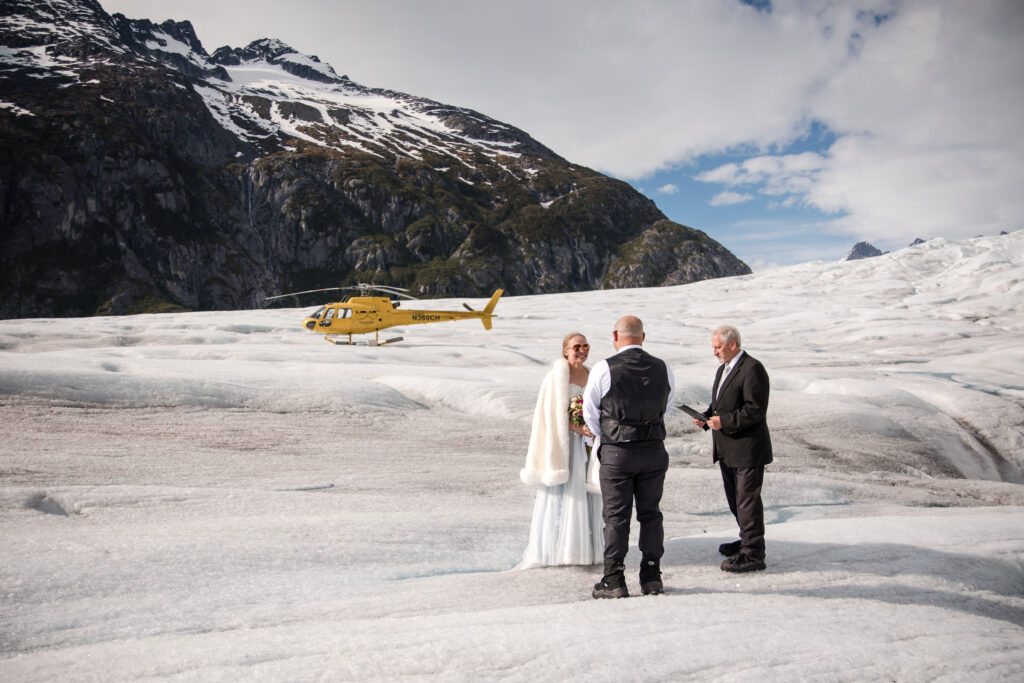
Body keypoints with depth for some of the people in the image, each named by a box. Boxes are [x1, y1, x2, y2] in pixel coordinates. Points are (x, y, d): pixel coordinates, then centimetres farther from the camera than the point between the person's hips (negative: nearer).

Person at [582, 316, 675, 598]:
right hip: (654, 451, 3)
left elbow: (590, 413, -1)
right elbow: (666, 408, 13)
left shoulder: (604, 369, -10)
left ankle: (614, 581, 8)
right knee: (651, 514, 12)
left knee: (616, 516, 4)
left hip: (617, 452, -3)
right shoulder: (662, 368, 2)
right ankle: (652, 577, 17)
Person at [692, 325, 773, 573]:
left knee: (748, 499, -5)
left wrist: (724, 421, -22)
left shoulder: (752, 369, -15)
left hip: (747, 449, -10)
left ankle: (753, 554, 3)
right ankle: (748, 541, 34)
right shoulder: (723, 369, 16)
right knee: (735, 498, 19)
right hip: (727, 450, 10)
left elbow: (755, 410, -21)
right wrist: (707, 416, 4)